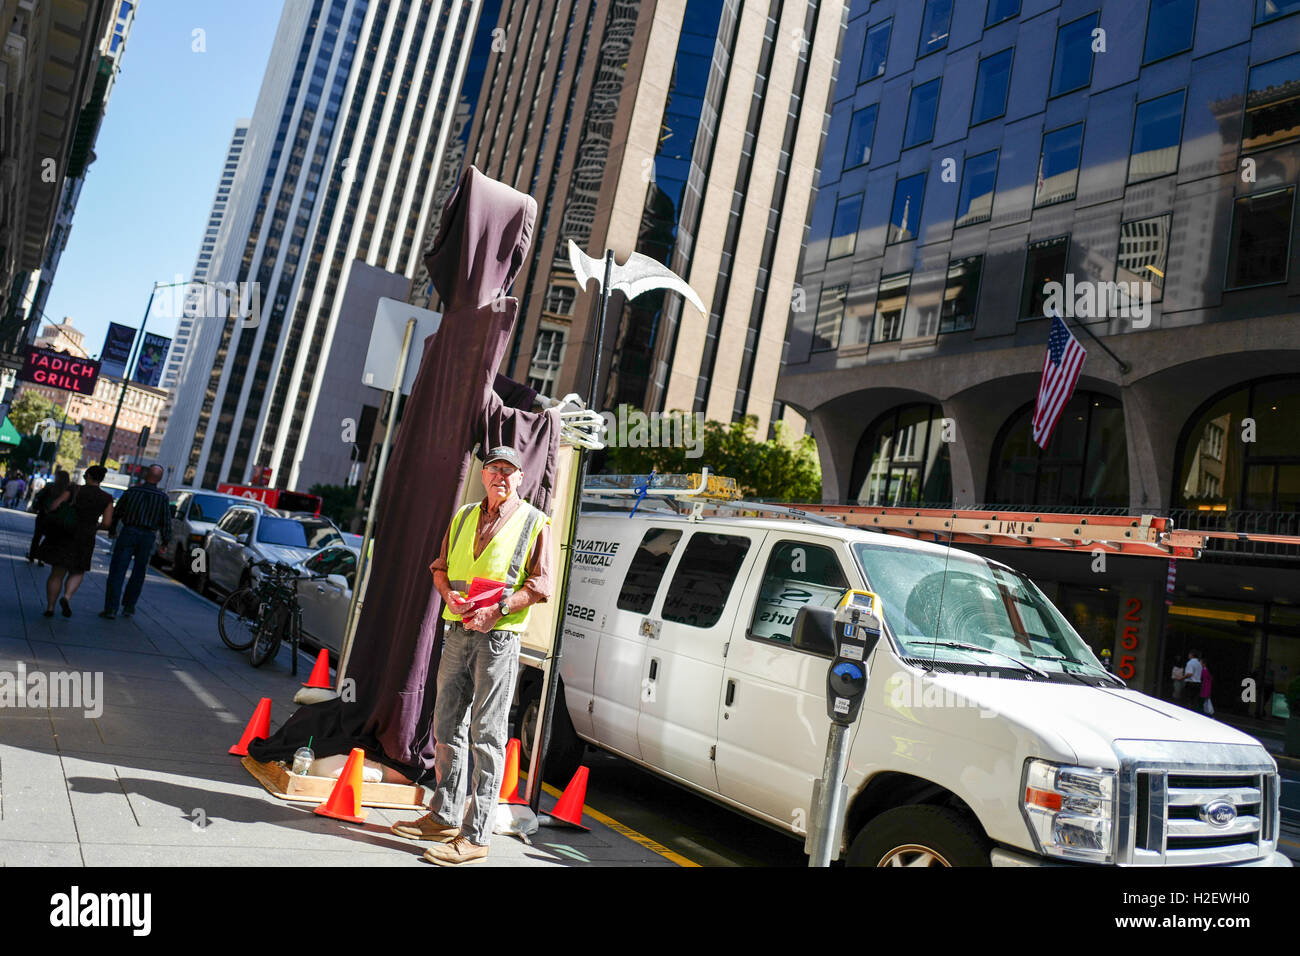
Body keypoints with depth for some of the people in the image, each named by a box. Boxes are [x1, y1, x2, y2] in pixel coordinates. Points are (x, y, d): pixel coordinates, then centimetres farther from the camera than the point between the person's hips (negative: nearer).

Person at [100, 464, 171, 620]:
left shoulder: (132, 491, 1)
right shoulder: (163, 497, 0)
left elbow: (117, 512, 8)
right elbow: (167, 522, 1)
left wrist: (112, 530, 22)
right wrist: (164, 543, 8)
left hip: (128, 533, -1)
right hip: (148, 537, 1)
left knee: (117, 572, 0)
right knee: (138, 574, 13)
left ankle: (111, 608, -5)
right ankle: (128, 607, 17)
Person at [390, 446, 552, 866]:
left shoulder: (534, 523, -2)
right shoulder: (464, 517, 14)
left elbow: (541, 585, -7)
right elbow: (440, 567, 18)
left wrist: (497, 609, -18)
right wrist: (450, 594, -3)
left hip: (499, 637, -6)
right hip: (458, 631, 6)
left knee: (487, 736, -4)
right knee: (447, 725, 13)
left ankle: (475, 835, 1)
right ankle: (444, 817, 28)